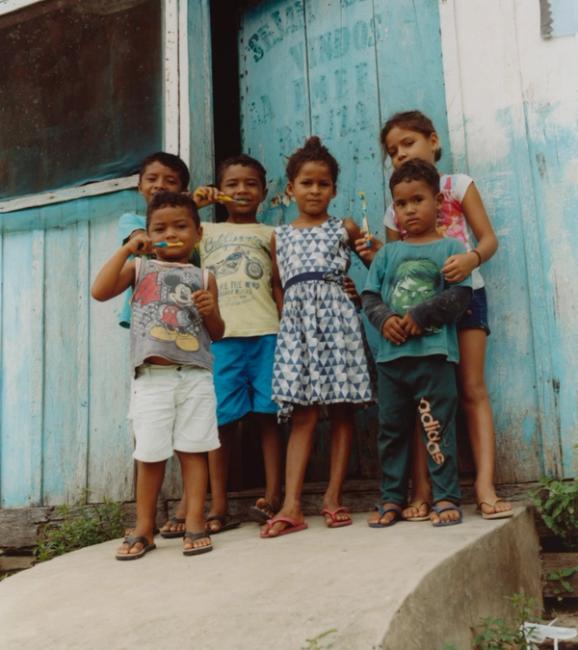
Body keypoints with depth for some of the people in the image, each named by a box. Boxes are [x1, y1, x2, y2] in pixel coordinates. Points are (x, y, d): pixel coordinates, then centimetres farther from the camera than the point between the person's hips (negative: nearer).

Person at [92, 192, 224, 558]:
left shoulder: (203, 278, 11)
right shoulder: (140, 268, 9)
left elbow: (217, 333, 13)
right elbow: (100, 292, -7)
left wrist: (211, 312, -9)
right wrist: (126, 249, -7)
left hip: (195, 377, 1)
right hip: (151, 378, 0)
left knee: (193, 450, 2)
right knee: (151, 455, 4)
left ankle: (196, 525, 9)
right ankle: (144, 530, 15)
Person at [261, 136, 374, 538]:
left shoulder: (345, 228, 11)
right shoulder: (280, 236, 16)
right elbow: (276, 284, 18)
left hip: (336, 315, -1)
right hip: (296, 320, 1)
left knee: (342, 409, -2)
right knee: (302, 413, -4)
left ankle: (333, 497, 6)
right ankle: (292, 505, -8)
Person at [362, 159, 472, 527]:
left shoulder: (450, 248, 3)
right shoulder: (387, 254, 14)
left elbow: (460, 295, -7)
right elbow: (370, 295, 10)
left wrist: (418, 316, -14)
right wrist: (384, 318, -10)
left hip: (435, 352, -4)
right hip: (391, 355, 4)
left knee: (438, 428, -2)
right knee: (392, 429, 10)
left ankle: (446, 497, 9)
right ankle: (392, 499, 20)